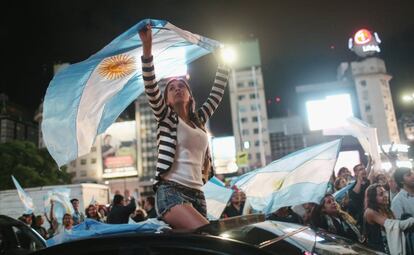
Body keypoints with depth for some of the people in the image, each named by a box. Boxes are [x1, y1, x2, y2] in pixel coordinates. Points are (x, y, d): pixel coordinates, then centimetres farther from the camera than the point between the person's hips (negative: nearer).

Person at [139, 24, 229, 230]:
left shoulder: (199, 119, 20)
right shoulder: (166, 117, 7)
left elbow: (217, 94, 28)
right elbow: (151, 87, -8)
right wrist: (147, 47, -18)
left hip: (197, 194, 6)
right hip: (171, 192, -6)